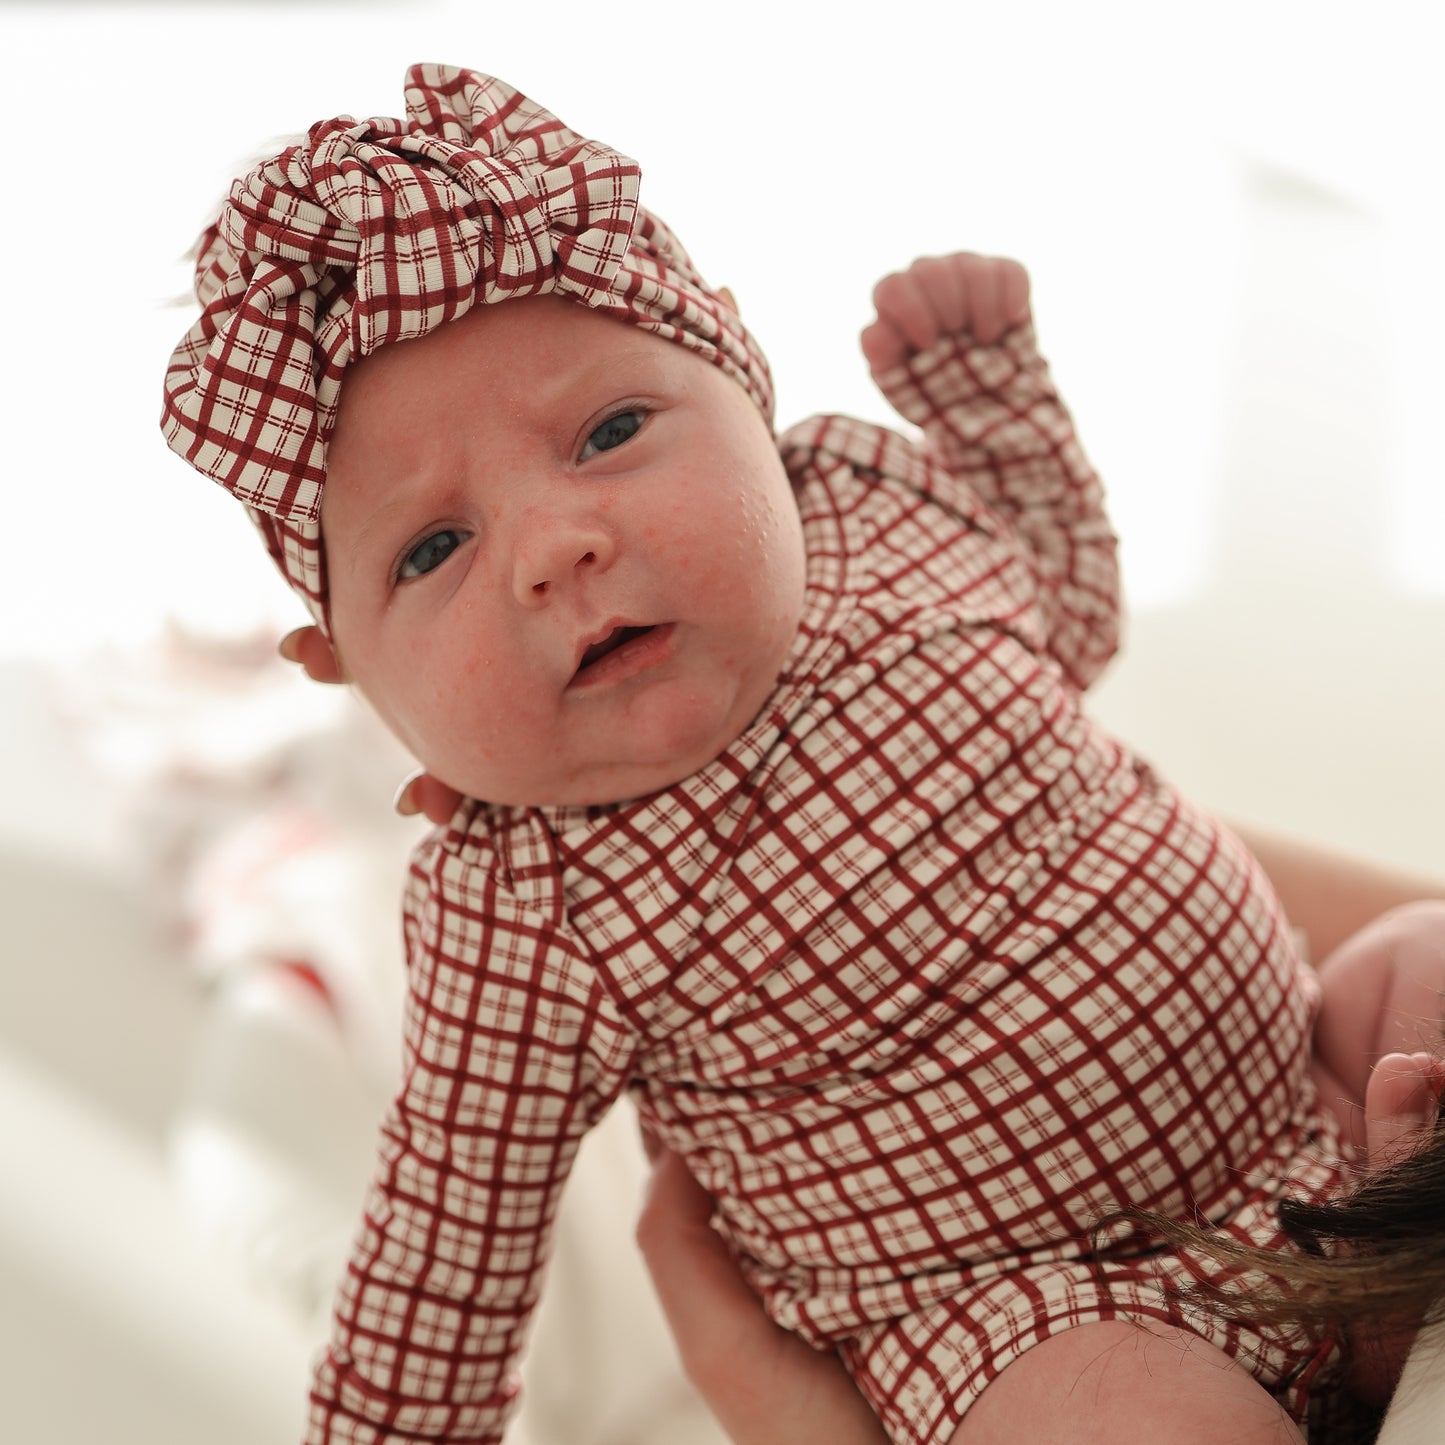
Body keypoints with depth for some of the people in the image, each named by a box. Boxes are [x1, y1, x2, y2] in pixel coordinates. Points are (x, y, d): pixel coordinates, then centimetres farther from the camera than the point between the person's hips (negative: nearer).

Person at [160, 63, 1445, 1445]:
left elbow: (1068, 616, 12)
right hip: (996, 1275, -6)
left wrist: (986, 376, -1)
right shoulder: (520, 923, -23)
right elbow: (449, 1231, -9)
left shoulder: (866, 491, -9)